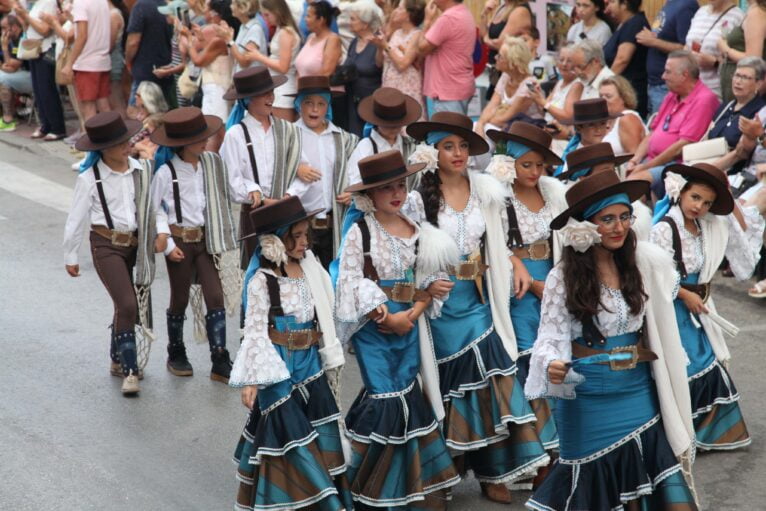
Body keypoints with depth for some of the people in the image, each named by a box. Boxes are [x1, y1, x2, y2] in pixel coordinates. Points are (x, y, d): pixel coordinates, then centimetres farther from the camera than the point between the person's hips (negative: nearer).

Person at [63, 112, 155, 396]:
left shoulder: (141, 170, -1)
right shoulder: (89, 178, -9)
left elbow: (153, 205, 6)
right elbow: (76, 219, -2)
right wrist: (70, 257, 4)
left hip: (135, 244, 4)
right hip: (106, 245, -4)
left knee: (126, 306, 14)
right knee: (127, 305, -15)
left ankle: (119, 361, 35)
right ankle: (130, 371, -8)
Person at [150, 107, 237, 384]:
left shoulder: (211, 163, -1)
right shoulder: (166, 172, -13)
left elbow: (224, 193, 7)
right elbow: (154, 209, -6)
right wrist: (167, 244, -9)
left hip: (205, 238, 3)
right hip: (180, 240, -3)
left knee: (216, 297, -3)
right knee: (180, 299, 10)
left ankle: (220, 363, 0)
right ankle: (176, 355, 30)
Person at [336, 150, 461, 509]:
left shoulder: (417, 233, 8)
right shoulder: (360, 232, -5)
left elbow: (427, 283, 7)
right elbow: (352, 282, -11)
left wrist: (413, 314, -10)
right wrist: (385, 316, -16)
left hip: (408, 324, 4)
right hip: (372, 326, -4)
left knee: (406, 395, 6)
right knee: (385, 397, -7)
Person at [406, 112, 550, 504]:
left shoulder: (487, 190, 2)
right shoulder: (419, 196, -9)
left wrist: (517, 265, 3)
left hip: (479, 300, 3)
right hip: (440, 300, -3)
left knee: (488, 382, 1)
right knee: (447, 385, 5)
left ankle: (492, 473, 9)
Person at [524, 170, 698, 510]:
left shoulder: (644, 263, 0)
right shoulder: (563, 276, -10)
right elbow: (551, 337, -12)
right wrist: (552, 364, -31)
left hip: (641, 396, 3)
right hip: (589, 403, -3)